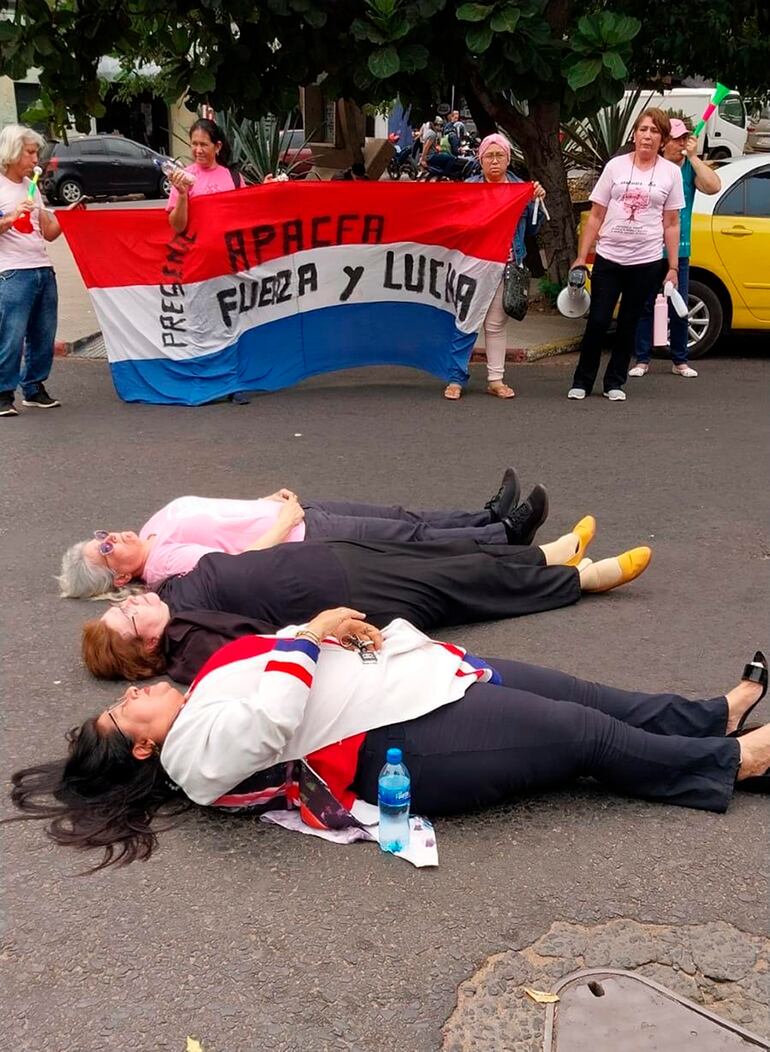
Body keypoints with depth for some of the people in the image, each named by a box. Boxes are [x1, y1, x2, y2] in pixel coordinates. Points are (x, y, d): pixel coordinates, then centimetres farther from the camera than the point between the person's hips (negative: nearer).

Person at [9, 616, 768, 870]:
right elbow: (271, 720, -29)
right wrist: (311, 635, -15)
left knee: (600, 702, 10)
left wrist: (327, 628, -2)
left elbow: (292, 650, 20)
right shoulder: (196, 752, -11)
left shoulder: (204, 688, 15)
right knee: (589, 735, -4)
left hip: (422, 671, 8)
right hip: (411, 745, -8)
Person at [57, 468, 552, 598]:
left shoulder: (156, 524, 7)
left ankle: (492, 515, 24)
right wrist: (283, 520, -17)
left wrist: (271, 500, 2)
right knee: (418, 539, -2)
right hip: (306, 538, -8)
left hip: (295, 512, 8)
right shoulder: (164, 563, -20)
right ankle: (506, 533, 13)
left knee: (405, 517, 10)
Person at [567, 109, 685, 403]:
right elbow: (596, 216, 5)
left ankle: (615, 382, 20)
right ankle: (582, 381, 12)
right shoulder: (616, 166, 3)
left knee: (628, 324, 8)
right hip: (608, 258, 0)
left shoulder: (671, 172, 3)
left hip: (646, 262, 0)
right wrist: (581, 258, 0)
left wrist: (673, 268, 1)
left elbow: (671, 224, 6)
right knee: (597, 321, -2)